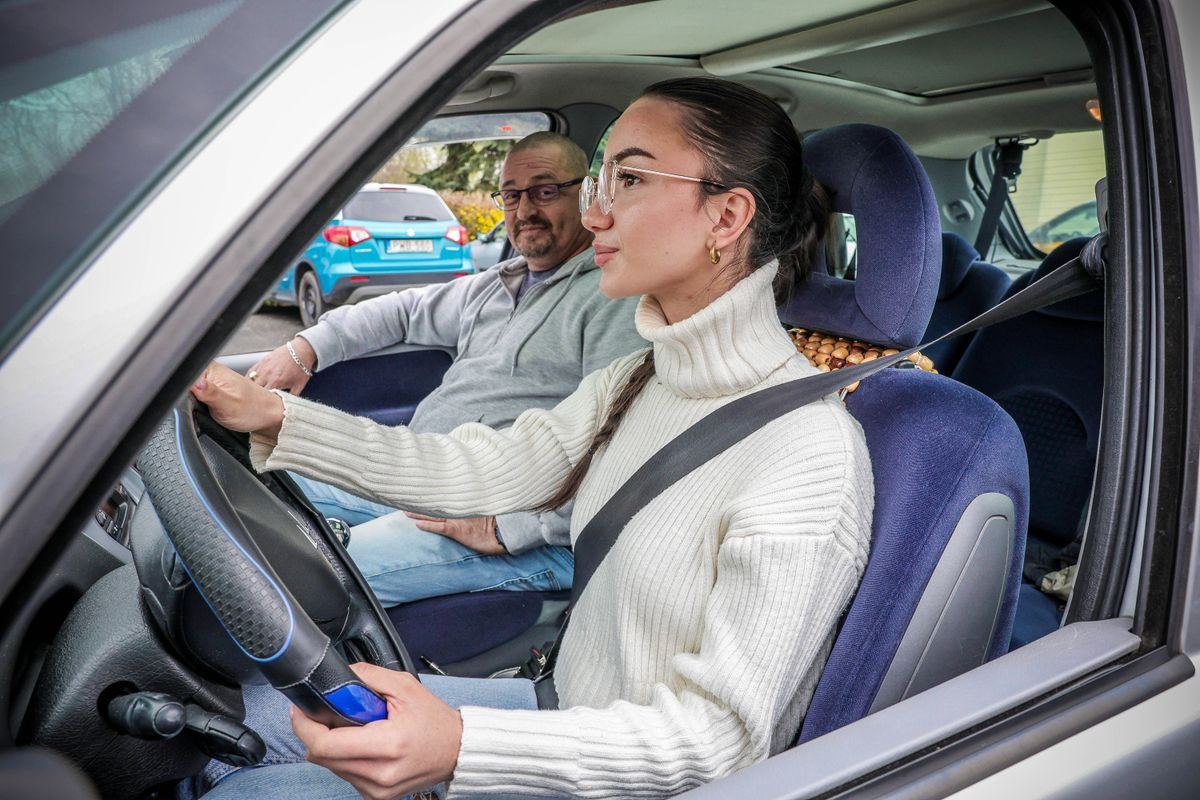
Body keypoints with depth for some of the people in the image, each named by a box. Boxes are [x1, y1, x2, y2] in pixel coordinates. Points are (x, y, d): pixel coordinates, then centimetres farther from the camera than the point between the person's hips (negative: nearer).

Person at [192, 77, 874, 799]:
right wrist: (274, 416, -5)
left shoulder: (809, 454, -27)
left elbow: (724, 736, -27)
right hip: (572, 708, 7)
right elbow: (483, 471, 1)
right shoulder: (636, 384, 0)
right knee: (265, 711, 10)